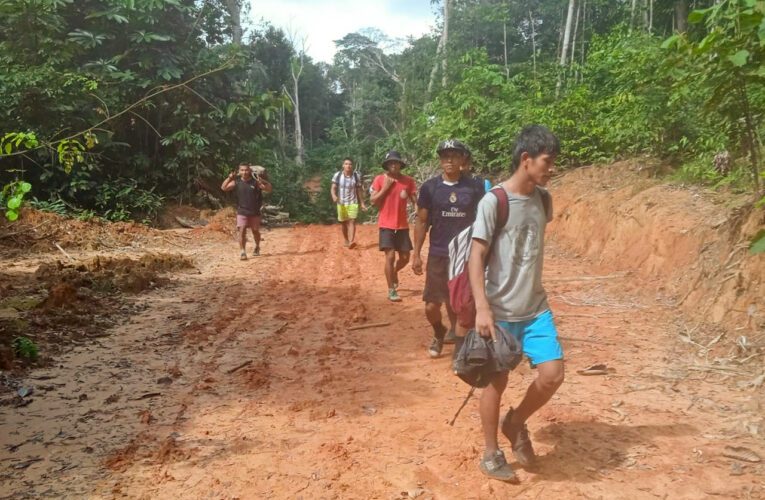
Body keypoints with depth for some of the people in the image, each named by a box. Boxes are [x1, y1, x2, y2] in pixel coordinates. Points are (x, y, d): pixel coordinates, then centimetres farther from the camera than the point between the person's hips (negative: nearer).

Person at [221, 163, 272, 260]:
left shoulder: (255, 182, -7)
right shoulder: (236, 182, -2)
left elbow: (269, 189, -12)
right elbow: (224, 188, -6)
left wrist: (263, 181, -30)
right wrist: (229, 178, -21)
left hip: (254, 212, 0)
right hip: (241, 212, 0)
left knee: (255, 231, 13)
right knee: (241, 230, -13)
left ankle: (257, 247, 39)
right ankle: (242, 252, -10)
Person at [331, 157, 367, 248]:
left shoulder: (357, 176, -2)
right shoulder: (337, 175, -5)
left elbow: (359, 190, 5)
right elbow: (333, 188, -7)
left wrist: (362, 203, 6)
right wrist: (334, 196, -28)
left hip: (353, 203, -1)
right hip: (341, 203, 1)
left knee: (352, 221, -16)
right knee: (344, 223, 11)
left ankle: (351, 242, -28)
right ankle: (346, 241, 29)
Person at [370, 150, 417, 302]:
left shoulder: (408, 180, 2)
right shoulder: (380, 179, -3)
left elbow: (415, 200, 5)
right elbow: (373, 200, -5)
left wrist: (408, 197, -17)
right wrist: (385, 188, -13)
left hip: (402, 225, 3)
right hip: (386, 225, -3)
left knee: (405, 258, 7)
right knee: (390, 256, -10)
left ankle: (394, 272, 40)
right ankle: (391, 290, 2)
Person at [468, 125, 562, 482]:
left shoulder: (543, 199, 5)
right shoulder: (493, 201, -14)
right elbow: (476, 256, -16)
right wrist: (482, 308, -24)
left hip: (536, 308, 5)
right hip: (500, 310, -5)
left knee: (553, 374, -3)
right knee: (497, 381, 6)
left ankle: (516, 423, 24)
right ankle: (491, 453, 25)